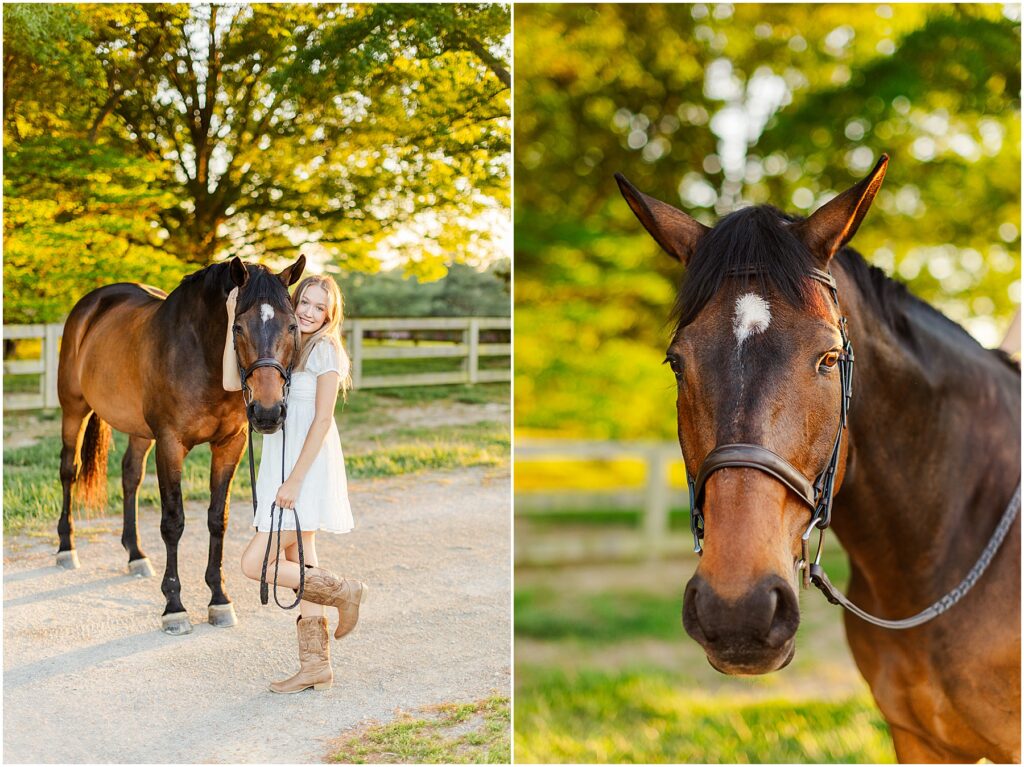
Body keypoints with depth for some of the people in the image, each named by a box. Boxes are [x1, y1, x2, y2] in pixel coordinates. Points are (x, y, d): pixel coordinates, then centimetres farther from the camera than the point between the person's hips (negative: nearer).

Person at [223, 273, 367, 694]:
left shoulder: (325, 350, -10)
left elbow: (323, 419, -15)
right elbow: (232, 382, 3)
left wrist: (294, 480, -19)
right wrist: (234, 321, -1)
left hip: (308, 472, -8)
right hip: (283, 470, 8)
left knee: (254, 563, -9)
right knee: (299, 570, 10)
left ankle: (344, 591, 3)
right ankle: (316, 666, 17)